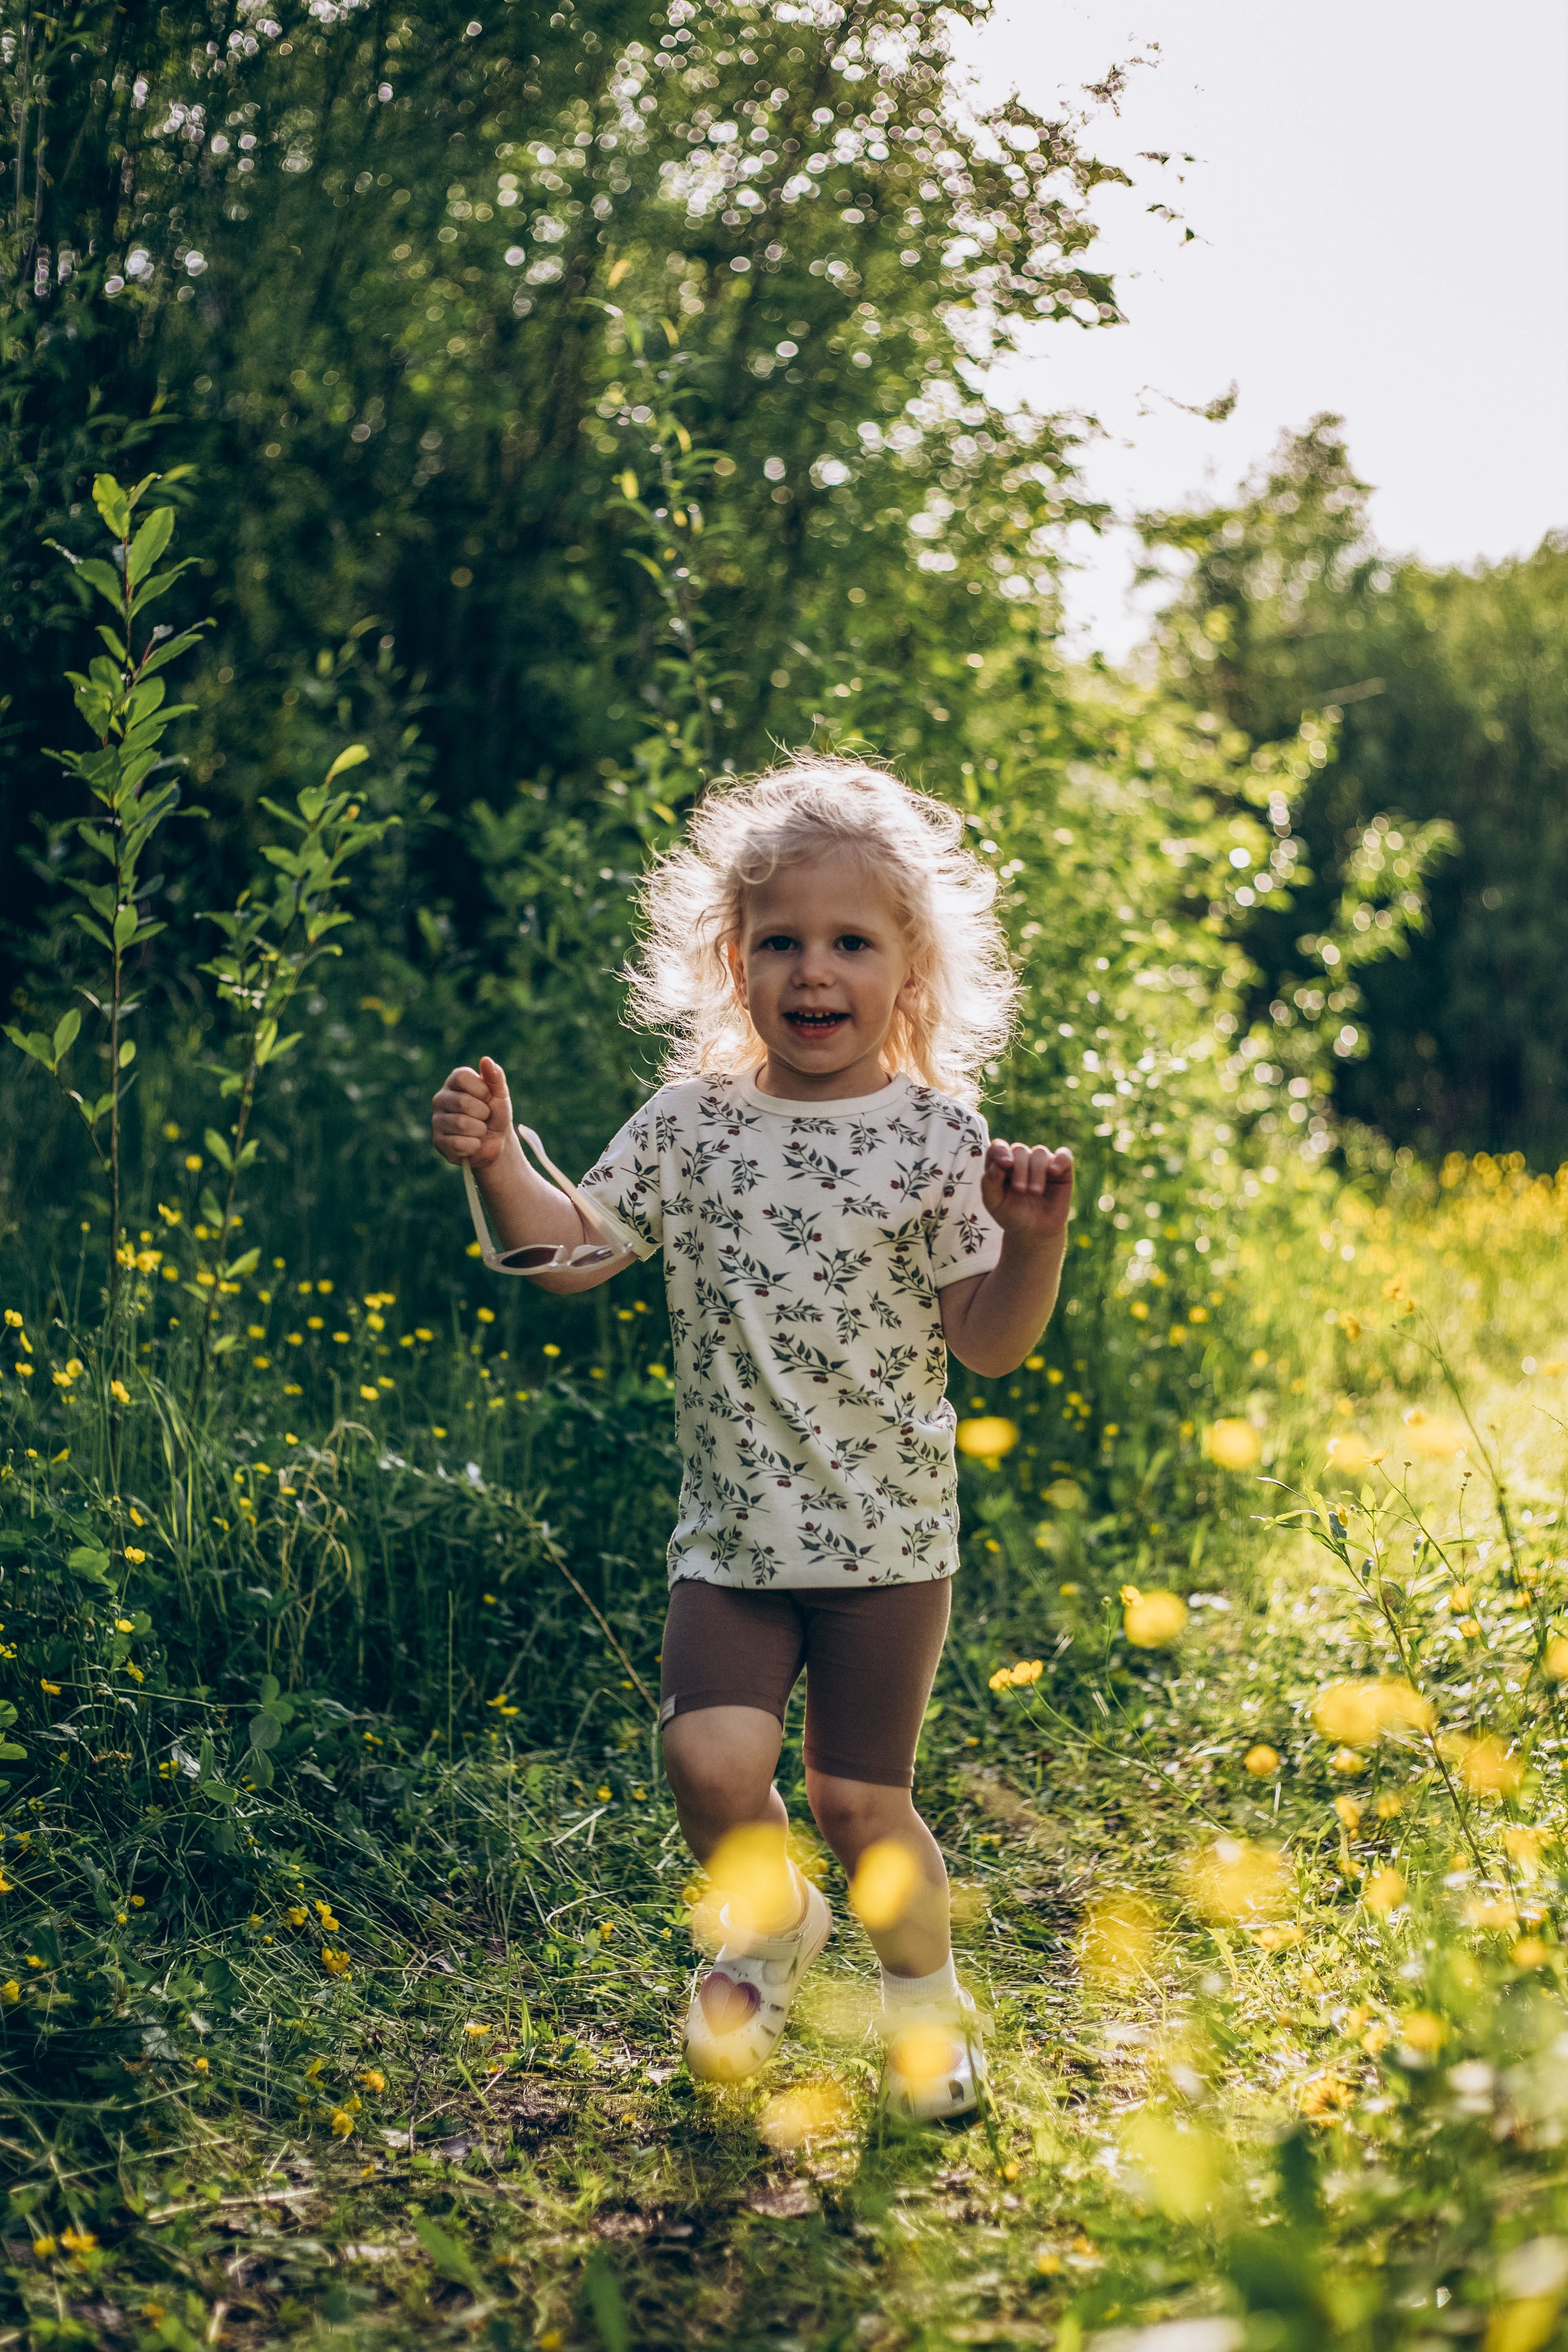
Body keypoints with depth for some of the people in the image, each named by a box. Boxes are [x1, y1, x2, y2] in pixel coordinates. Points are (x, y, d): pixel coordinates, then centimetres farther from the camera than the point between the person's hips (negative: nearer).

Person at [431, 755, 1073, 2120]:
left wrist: (1034, 1241, -24)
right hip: (732, 1531, 2)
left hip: (887, 1533, -2)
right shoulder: (693, 1123, 2)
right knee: (712, 1760, -12)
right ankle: (770, 1925, 22)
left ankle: (926, 1989, 34)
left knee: (857, 1796, 3)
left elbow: (988, 1345, -6)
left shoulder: (935, 1139, -6)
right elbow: (574, 1249, 7)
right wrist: (496, 1162, -9)